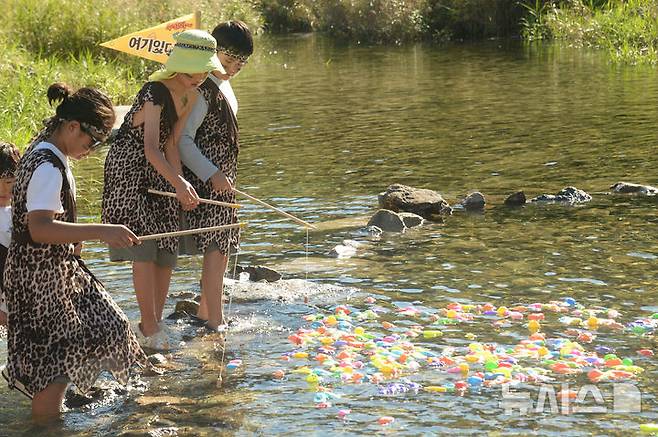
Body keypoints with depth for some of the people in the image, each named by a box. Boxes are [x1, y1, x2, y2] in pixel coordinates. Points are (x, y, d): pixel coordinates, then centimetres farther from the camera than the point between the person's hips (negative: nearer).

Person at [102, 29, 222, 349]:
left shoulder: (191, 96, 1)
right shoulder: (155, 93, -25)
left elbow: (171, 143, 1)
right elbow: (151, 148, -36)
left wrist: (181, 183, -11)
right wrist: (178, 183, -47)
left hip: (160, 174, 8)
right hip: (129, 170, -8)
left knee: (166, 251, 6)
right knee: (144, 248, -15)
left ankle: (154, 324, 15)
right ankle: (150, 328, -11)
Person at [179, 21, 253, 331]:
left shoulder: (223, 86, 14)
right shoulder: (202, 90, -17)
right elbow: (183, 139, -22)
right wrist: (212, 174, -27)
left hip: (221, 181, 10)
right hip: (206, 181, -10)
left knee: (222, 246, 15)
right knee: (215, 247, -11)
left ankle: (205, 311, 25)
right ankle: (215, 322, -10)